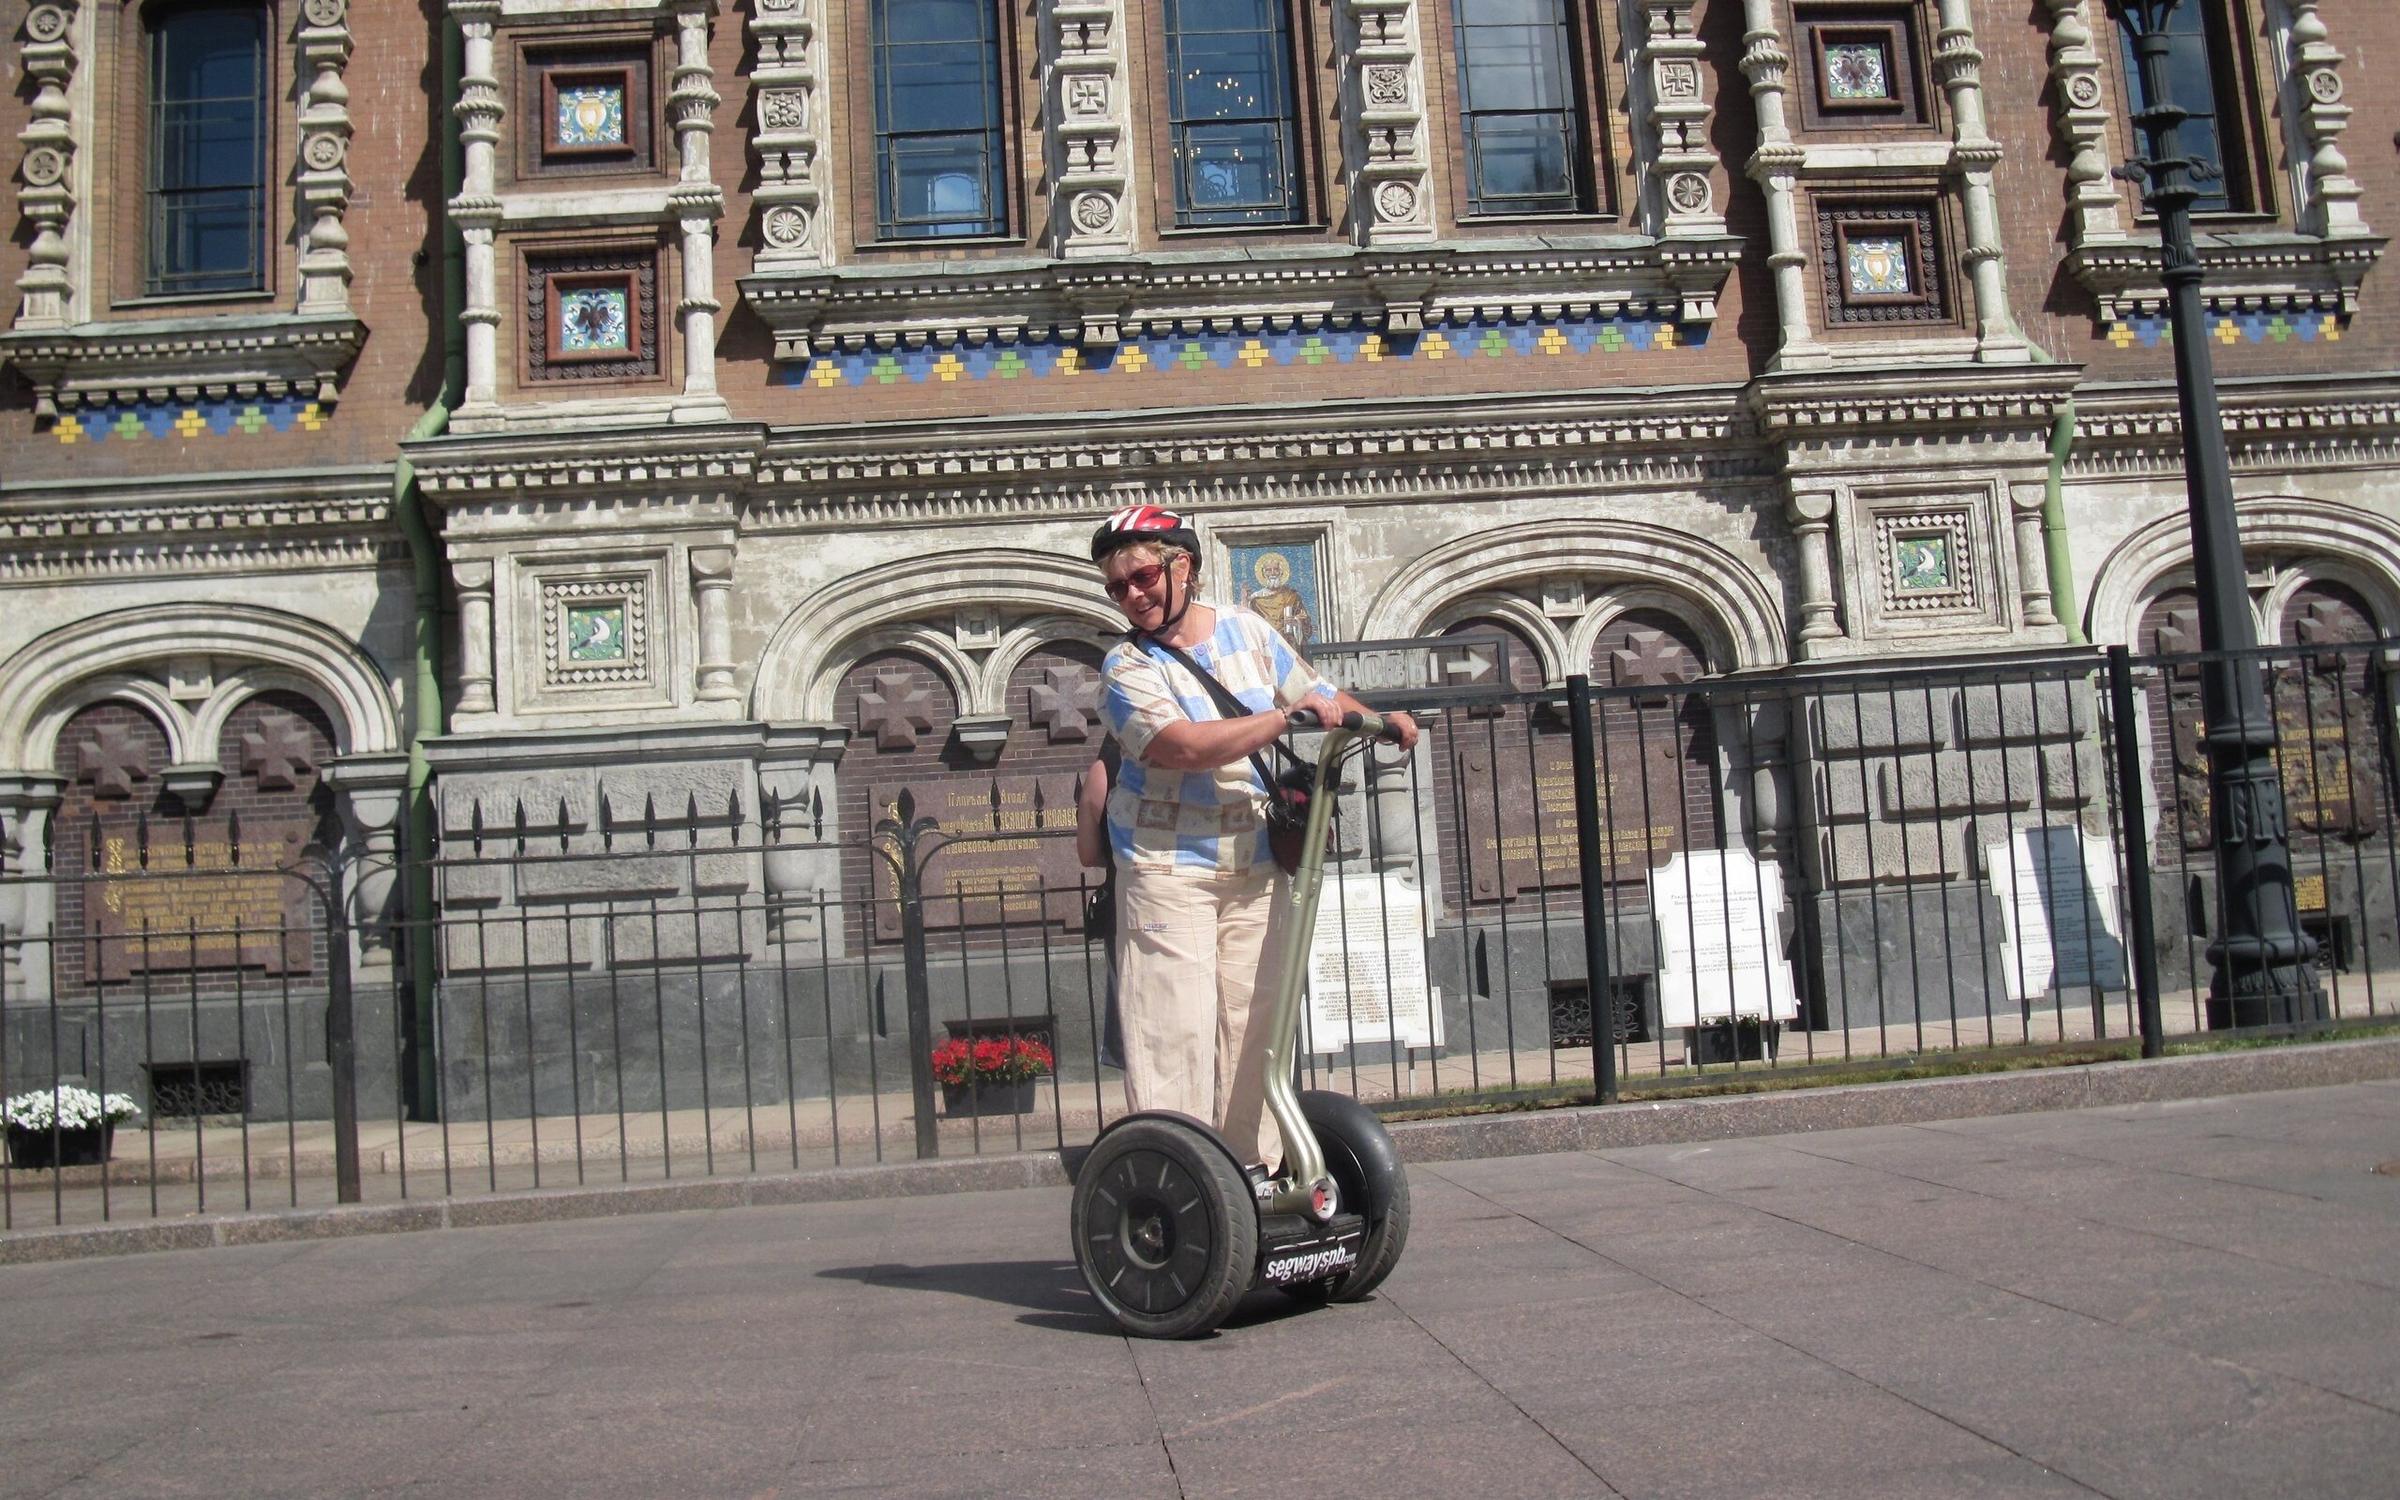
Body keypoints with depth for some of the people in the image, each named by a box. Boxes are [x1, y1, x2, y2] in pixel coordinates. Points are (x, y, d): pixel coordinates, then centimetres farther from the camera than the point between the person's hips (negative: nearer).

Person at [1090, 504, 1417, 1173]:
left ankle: (1256, 1168, 13)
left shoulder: (1248, 630, 8)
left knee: (1254, 1025, 6)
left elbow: (1324, 699, 18)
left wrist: (1379, 719, -2)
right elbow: (1188, 746, -22)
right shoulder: (1127, 666, -6)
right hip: (1169, 868, -4)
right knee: (1175, 1030, -9)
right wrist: (1288, 717, -21)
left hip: (1256, 868, 4)